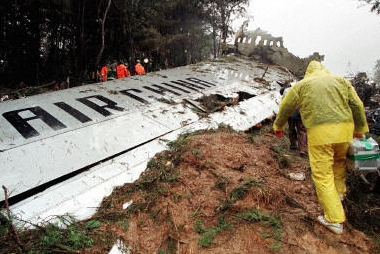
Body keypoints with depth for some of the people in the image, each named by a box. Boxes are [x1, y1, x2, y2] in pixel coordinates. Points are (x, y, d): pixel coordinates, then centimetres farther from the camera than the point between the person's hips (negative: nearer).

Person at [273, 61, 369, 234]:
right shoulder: (341, 81, 17)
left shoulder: (301, 85, 11)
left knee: (323, 175, 2)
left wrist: (278, 127, 28)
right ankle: (339, 192, 45)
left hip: (319, 132, -4)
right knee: (339, 159, 32)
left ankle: (334, 220, 6)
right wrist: (360, 129, 21)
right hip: (344, 129, 4)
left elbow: (286, 108, 15)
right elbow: (357, 105, 12)